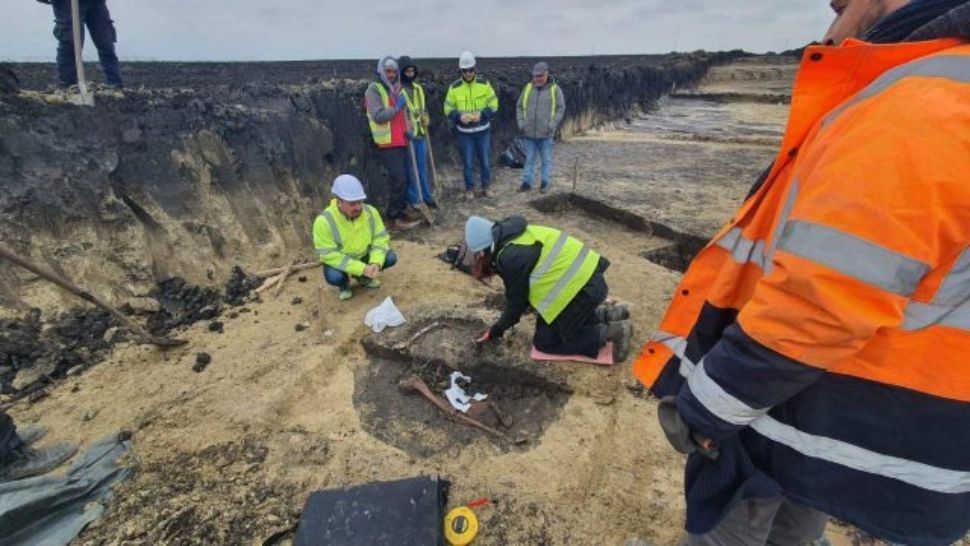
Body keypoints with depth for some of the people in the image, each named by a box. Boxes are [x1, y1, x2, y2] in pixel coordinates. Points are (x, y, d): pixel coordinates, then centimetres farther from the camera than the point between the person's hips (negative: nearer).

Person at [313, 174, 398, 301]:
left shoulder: (370, 211, -17)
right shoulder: (324, 221, -28)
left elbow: (381, 238, -13)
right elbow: (330, 255, -29)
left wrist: (376, 262, -31)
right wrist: (361, 268, -35)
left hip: (364, 256, 4)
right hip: (338, 261, -3)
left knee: (391, 257, -17)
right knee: (334, 276, -34)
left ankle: (364, 277, 12)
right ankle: (344, 283, 6)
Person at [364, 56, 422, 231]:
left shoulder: (396, 88, 17)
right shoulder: (374, 90, -8)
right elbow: (378, 116, -20)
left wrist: (407, 130, 8)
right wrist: (397, 107, -15)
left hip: (401, 141, 8)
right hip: (388, 143, -8)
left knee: (402, 178, 10)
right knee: (399, 180, -12)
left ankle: (399, 212, 21)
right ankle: (394, 218, -4)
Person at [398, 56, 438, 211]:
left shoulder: (418, 88, 14)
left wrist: (426, 119, 6)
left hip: (420, 133, 6)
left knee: (422, 167, 13)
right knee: (411, 169, 0)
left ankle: (426, 196, 23)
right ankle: (414, 199, 9)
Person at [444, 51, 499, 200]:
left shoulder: (484, 84, -3)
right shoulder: (454, 87, -4)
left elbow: (494, 105, -1)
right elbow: (448, 109, 0)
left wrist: (482, 114, -19)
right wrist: (459, 116, -21)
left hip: (483, 130, 1)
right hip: (464, 132, 0)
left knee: (485, 161, 8)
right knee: (468, 162, 6)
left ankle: (486, 186, 25)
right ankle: (469, 189, 21)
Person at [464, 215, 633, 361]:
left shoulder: (511, 258, -20)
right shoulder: (520, 235, 9)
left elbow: (516, 302, -7)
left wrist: (494, 332, 7)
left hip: (581, 288, -10)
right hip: (587, 275, 10)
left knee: (545, 341, 5)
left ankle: (611, 331, 2)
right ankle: (608, 314, 20)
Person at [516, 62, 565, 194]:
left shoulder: (555, 89, -1)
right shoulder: (528, 88, 8)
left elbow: (561, 108, -2)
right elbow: (520, 107, 12)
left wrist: (552, 125, -11)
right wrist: (521, 123, 1)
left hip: (545, 133, -2)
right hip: (529, 133, 3)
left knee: (546, 160, 5)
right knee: (529, 159, 9)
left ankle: (544, 183, 16)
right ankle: (527, 182, 16)